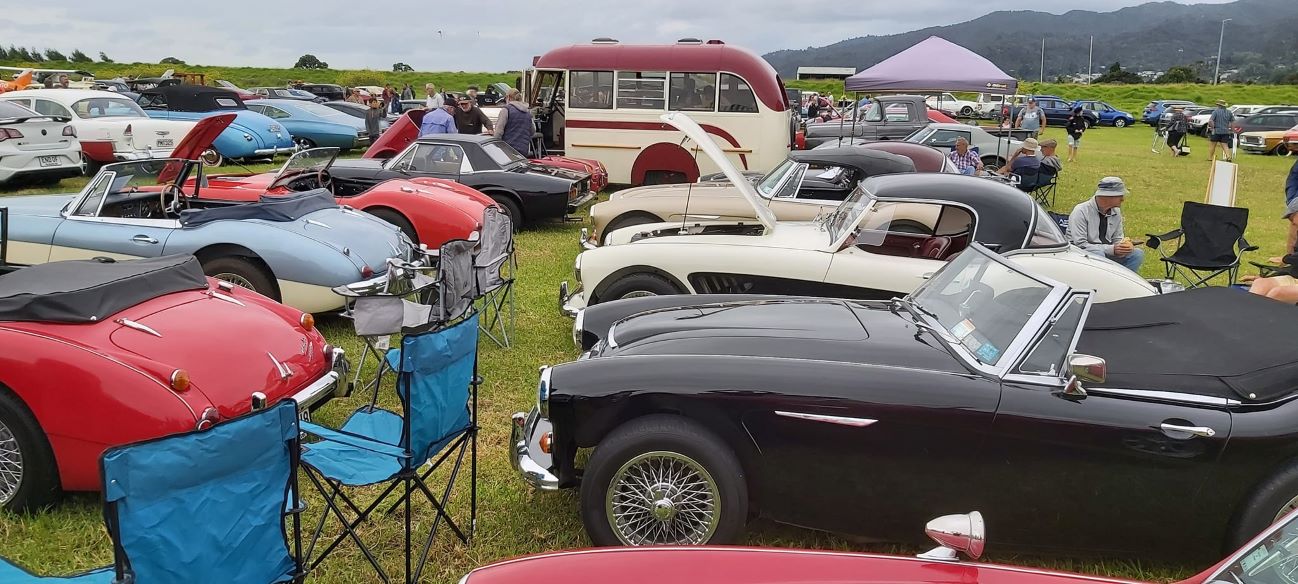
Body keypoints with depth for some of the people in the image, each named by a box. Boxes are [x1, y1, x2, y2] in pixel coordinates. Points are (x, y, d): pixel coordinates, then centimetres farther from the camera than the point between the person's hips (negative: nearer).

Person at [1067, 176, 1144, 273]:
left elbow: (1117, 239, 13)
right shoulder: (1081, 211, -16)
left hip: (1106, 254, 7)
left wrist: (1124, 246, -13)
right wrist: (1112, 249, -27)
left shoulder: (1116, 212, 5)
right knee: (1098, 254, -37)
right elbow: (1080, 245, -23)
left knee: (1138, 254, -11)